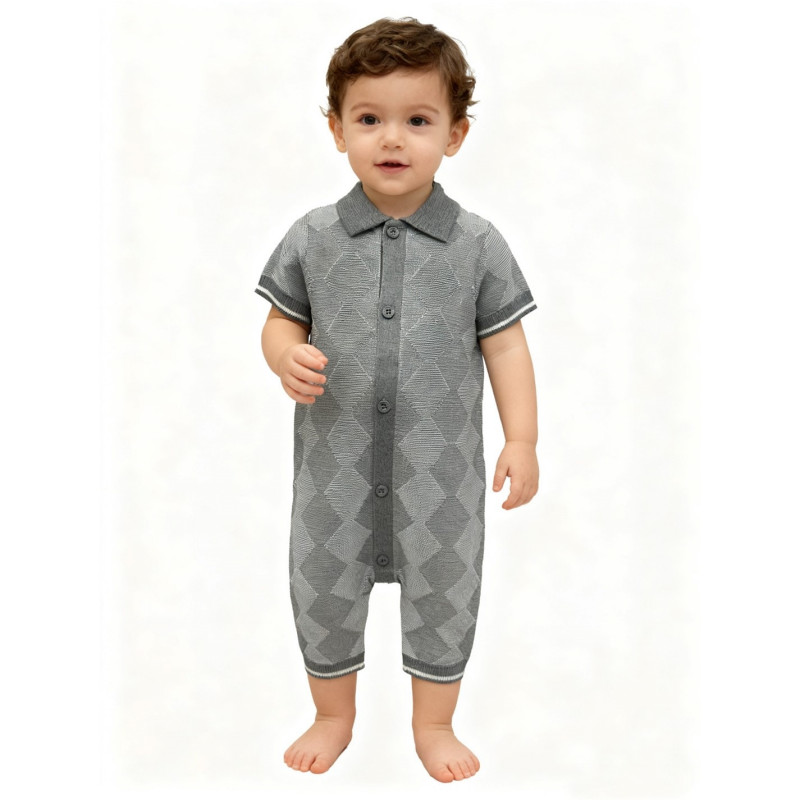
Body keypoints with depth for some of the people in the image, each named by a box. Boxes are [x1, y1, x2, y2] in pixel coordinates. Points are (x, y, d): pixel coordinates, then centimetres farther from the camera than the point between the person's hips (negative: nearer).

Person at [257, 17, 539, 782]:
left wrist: (521, 438, -7)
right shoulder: (312, 238, -3)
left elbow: (504, 343, -2)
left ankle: (434, 724, 40)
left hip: (442, 465, -1)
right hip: (336, 460, 1)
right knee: (322, 587, 15)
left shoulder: (477, 244, -6)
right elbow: (282, 319, 4)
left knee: (443, 591, 14)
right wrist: (287, 356, -19)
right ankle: (332, 716, 42)